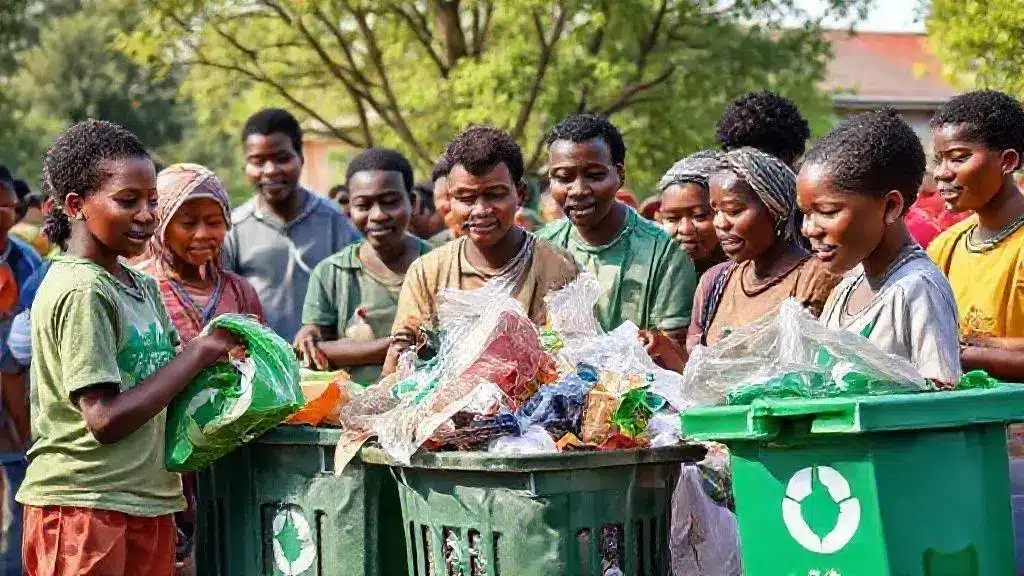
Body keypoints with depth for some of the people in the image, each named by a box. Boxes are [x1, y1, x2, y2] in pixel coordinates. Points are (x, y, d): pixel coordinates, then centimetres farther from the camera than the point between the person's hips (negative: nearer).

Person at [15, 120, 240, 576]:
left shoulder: (142, 286, 12)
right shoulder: (80, 291, -14)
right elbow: (106, 419, -19)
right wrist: (200, 353, -14)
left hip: (148, 502, 8)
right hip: (84, 510, -8)